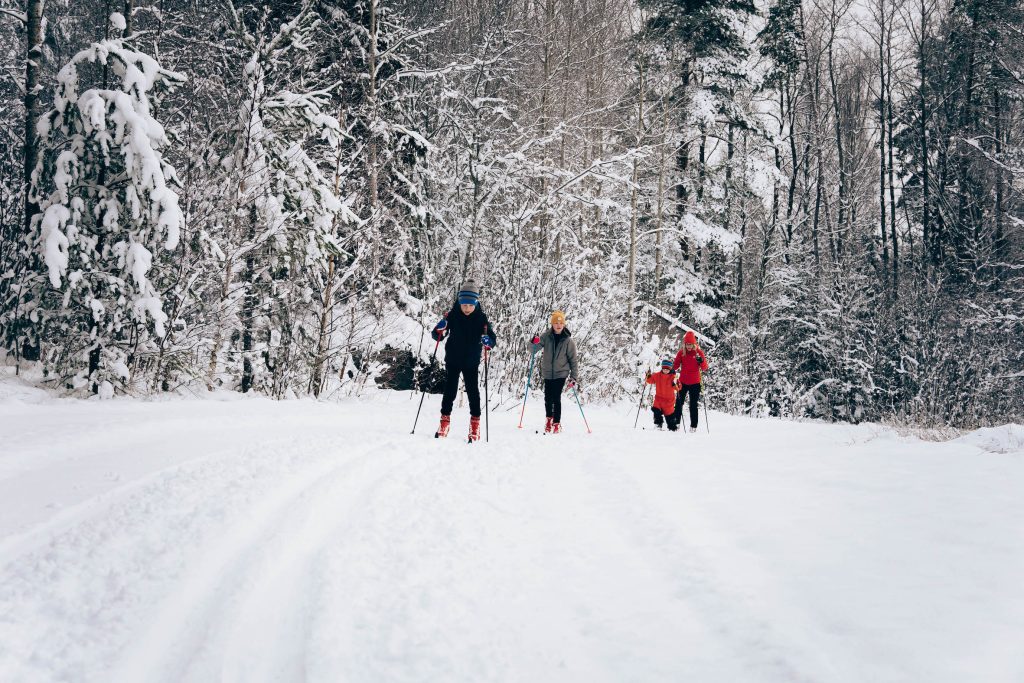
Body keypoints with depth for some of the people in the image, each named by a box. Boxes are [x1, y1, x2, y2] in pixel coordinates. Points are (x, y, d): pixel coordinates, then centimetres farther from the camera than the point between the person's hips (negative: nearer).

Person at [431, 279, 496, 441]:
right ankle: (445, 421, 11)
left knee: (473, 392, 0)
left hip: (471, 362, 0)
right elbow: (437, 335, -7)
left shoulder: (481, 318, -10)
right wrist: (440, 330, -29)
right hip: (452, 360, 0)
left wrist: (488, 341, -34)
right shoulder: (452, 315, -9)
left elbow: (492, 338, -12)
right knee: (449, 391, 1)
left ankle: (475, 424, 9)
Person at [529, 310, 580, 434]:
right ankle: (548, 419, 31)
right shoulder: (546, 336, -4)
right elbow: (534, 349, -7)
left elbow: (573, 360, -2)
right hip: (547, 373, 2)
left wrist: (574, 377, -4)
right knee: (548, 398, 7)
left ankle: (557, 423, 0)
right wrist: (534, 343, -30)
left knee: (556, 398, -10)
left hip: (561, 373, -2)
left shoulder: (568, 341, -7)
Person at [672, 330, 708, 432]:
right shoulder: (681, 352, -1)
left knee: (693, 405, 2)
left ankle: (693, 426, 6)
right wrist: (672, 369, -22)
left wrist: (701, 361, -28)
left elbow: (704, 368, -8)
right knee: (679, 402, 7)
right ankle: (676, 423, 18)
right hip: (683, 382, 2)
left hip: (695, 383, -2)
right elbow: (676, 365, 0)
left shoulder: (699, 352, -5)